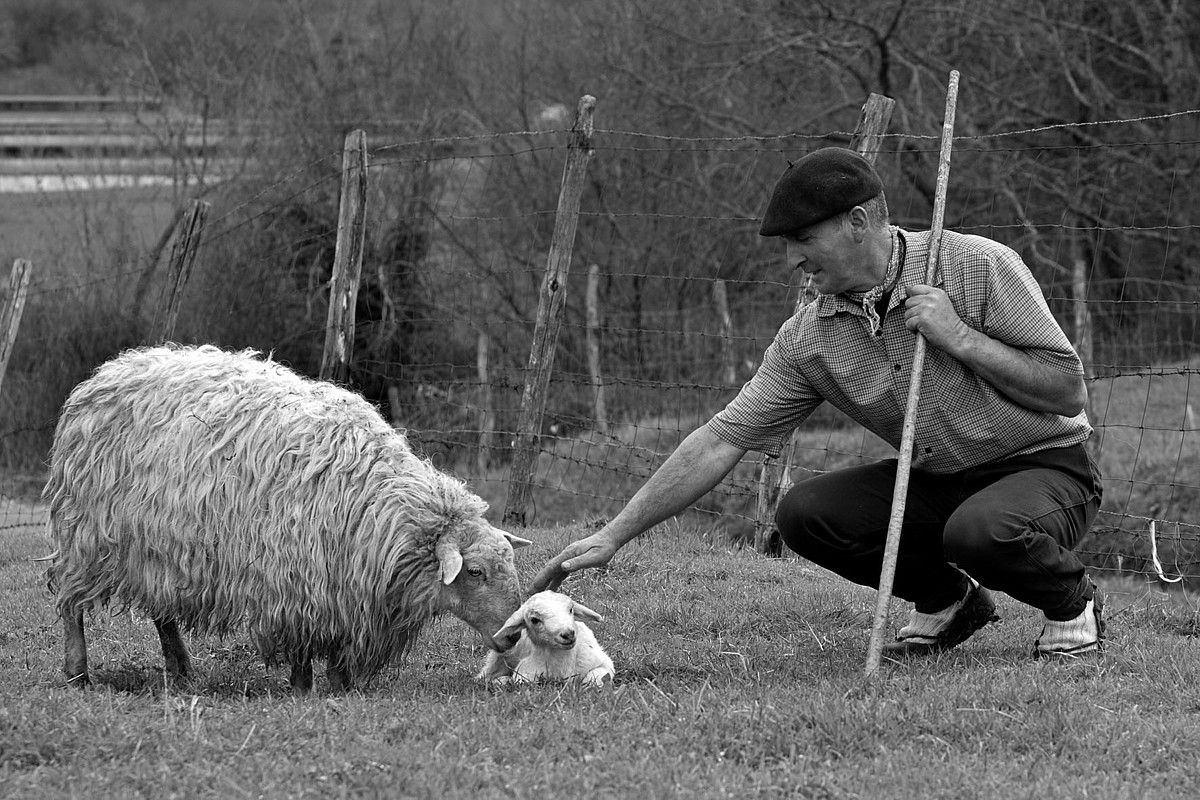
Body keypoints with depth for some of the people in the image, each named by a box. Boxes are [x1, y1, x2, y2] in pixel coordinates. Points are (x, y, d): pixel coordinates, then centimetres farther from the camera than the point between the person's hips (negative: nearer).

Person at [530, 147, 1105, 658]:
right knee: (803, 513, -16)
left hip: (1046, 467, -5)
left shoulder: (980, 267, -18)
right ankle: (946, 599, 8)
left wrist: (961, 339, -26)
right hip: (936, 480, 5)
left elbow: (1069, 391, -17)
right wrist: (612, 537, -12)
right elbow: (721, 440, -6)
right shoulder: (808, 339, -5)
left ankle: (1073, 604, -2)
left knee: (980, 529, -37)